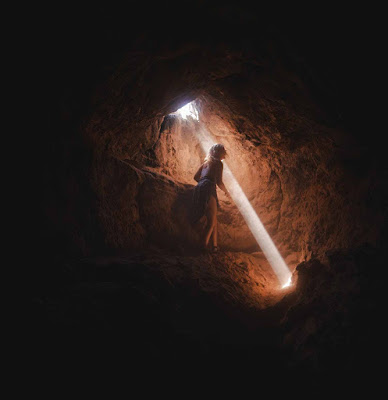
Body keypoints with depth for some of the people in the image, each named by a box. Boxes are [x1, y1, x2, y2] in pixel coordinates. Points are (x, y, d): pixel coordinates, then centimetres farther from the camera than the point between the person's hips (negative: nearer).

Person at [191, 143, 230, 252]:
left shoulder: (206, 162, 25)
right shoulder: (218, 163, 3)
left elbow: (196, 177, 24)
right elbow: (219, 182, -5)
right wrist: (226, 192, 12)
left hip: (199, 189, 8)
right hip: (208, 190, -8)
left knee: (213, 220, 14)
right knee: (212, 221, -7)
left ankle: (215, 245, 14)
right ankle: (204, 246, -15)